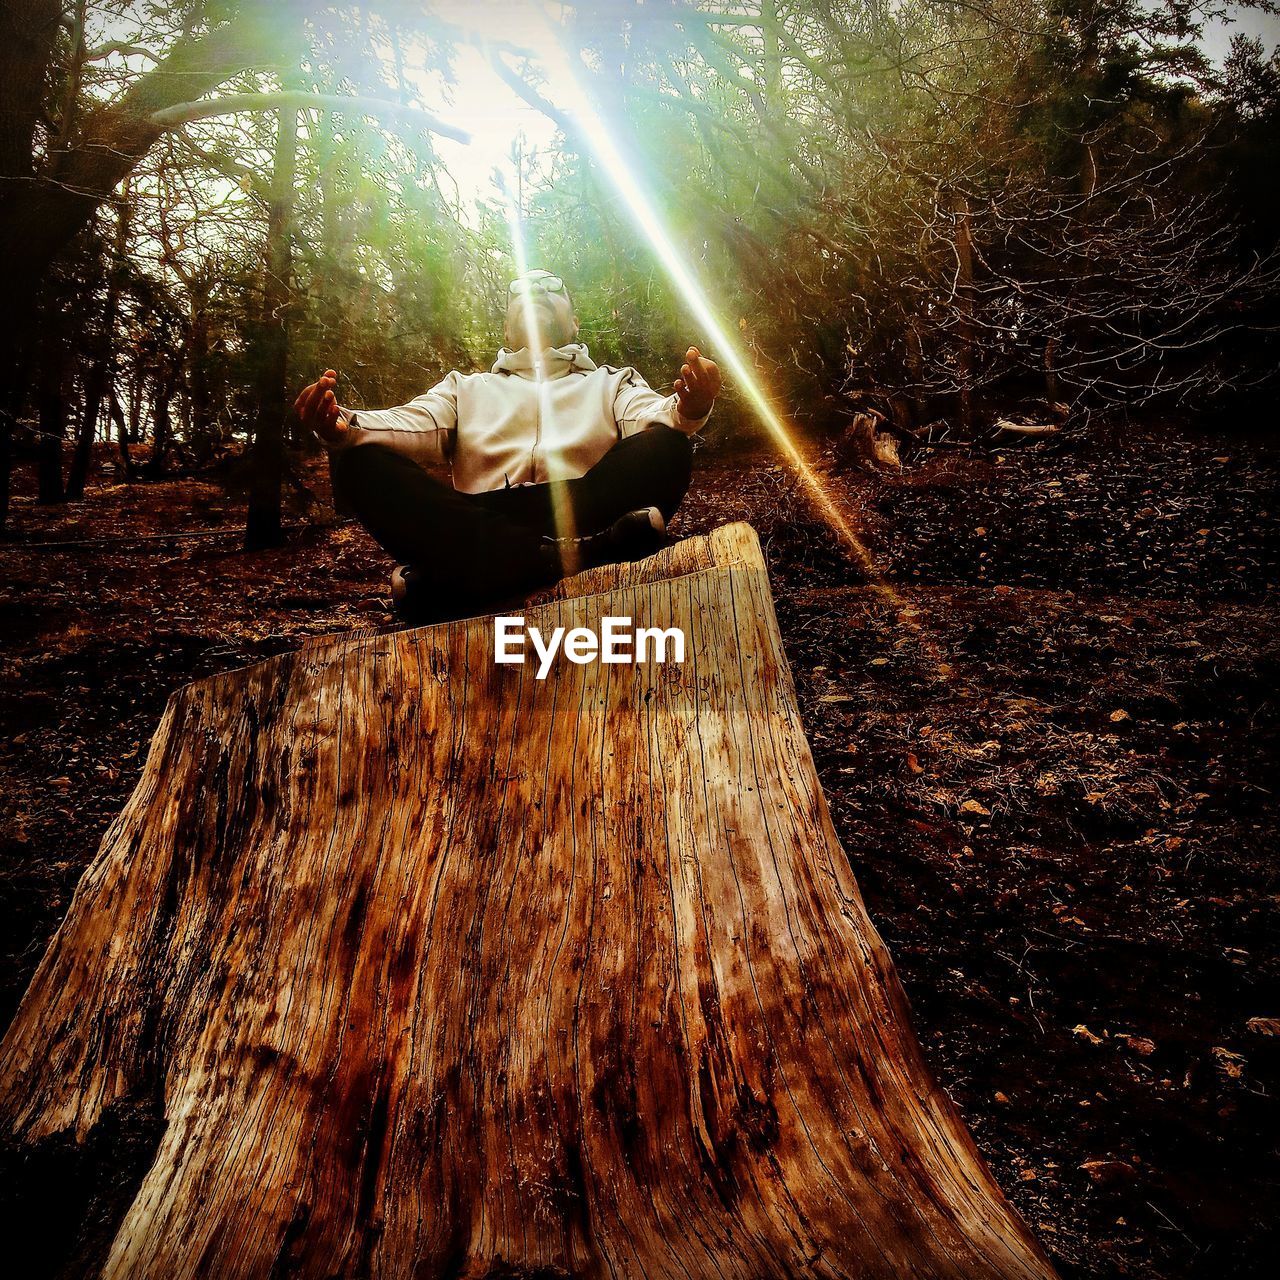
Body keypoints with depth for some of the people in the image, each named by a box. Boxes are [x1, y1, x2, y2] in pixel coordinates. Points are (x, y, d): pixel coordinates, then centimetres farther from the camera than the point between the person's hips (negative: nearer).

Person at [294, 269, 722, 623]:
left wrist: (686, 411, -22)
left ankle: (451, 583, -34)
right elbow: (415, 425, 10)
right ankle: (569, 556, -36)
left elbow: (651, 416, 4)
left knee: (664, 447, -26)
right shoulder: (469, 388, 30)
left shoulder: (610, 382, 27)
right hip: (478, 528, 1)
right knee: (362, 463, -20)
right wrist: (341, 426, -13)